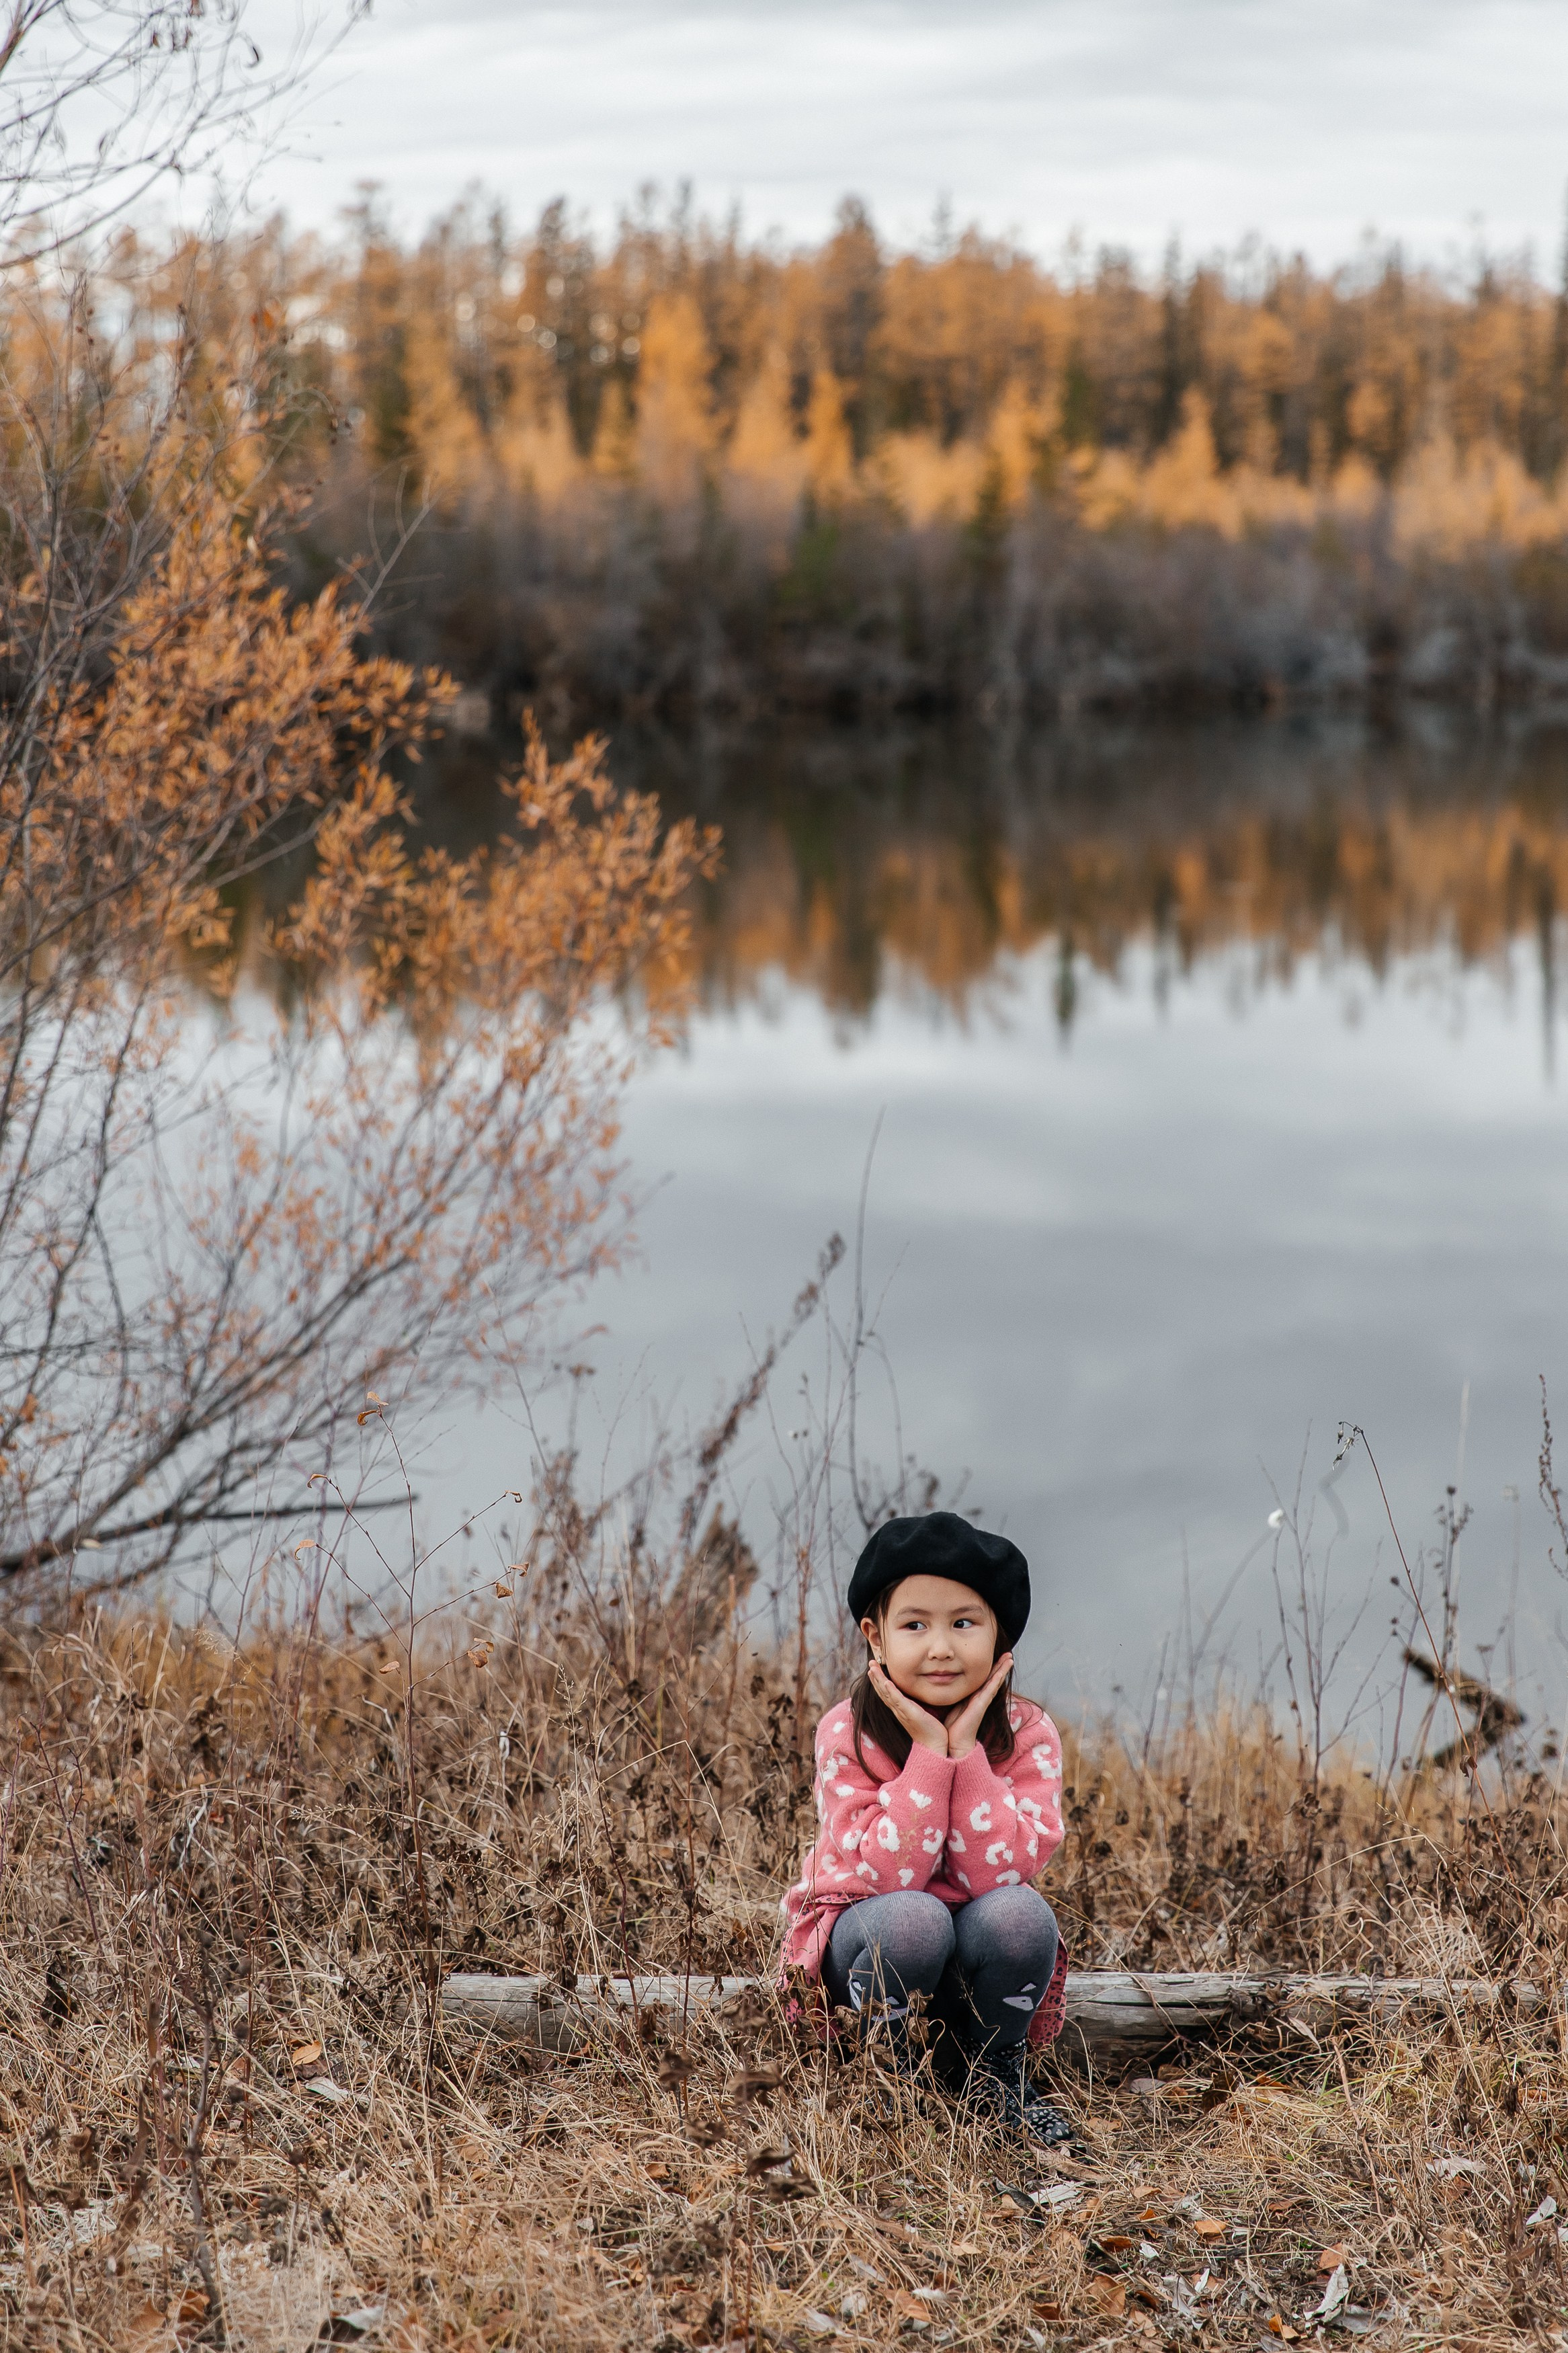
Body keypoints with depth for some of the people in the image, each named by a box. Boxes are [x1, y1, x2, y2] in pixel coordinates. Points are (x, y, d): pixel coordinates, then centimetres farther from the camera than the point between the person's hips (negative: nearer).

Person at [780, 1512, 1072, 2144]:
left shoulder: (1028, 1735, -11)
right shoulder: (847, 1733, -16)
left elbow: (1001, 1871, -24)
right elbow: (887, 1876, -26)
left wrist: (966, 1747, -27)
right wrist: (929, 1751, -28)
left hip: (979, 1959, 2)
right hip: (867, 1943, -2)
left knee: (1018, 1913, -31)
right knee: (913, 1919, -35)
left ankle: (995, 2067, -4)